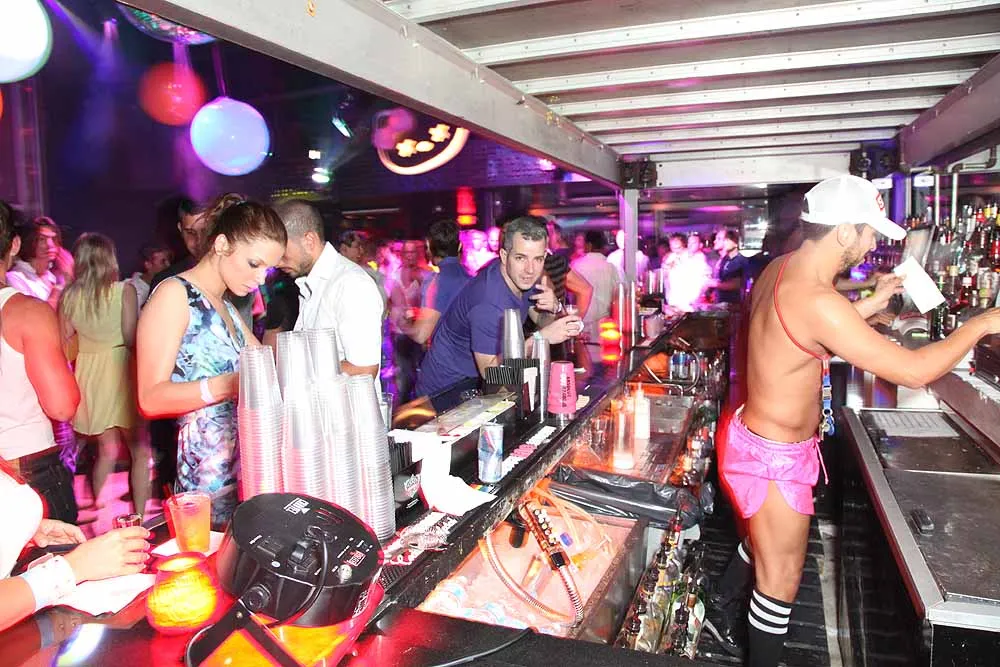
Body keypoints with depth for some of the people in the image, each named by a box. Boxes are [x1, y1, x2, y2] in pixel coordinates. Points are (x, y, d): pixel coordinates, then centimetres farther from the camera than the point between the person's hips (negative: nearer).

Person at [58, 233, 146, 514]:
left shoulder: (68, 296, 2)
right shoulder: (124, 290, -11)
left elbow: (67, 341, 10)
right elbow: (131, 339, -16)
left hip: (89, 373, 5)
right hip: (120, 371, -5)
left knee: (106, 450, 18)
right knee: (140, 451, 6)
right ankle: (140, 517, 8)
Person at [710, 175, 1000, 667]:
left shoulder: (779, 270, -1)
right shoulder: (816, 302, -31)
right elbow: (913, 371, -26)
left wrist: (868, 305, 11)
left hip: (756, 437, 10)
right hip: (774, 459, -10)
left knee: (768, 543, 33)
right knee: (780, 584, 9)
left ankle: (727, 595, 55)